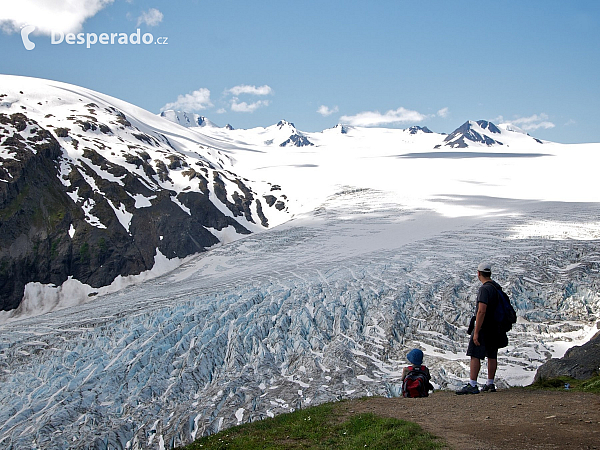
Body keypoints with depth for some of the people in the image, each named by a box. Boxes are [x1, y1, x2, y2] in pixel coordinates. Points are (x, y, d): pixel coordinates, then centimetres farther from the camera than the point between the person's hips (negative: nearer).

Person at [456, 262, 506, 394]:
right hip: (495, 328, 9)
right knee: (492, 356, 13)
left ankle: (472, 385, -11)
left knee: (475, 356, -8)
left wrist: (476, 332, -24)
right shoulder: (497, 287, 10)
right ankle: (490, 384, 20)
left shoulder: (484, 289, -18)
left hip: (484, 327, -9)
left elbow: (482, 311, -25)